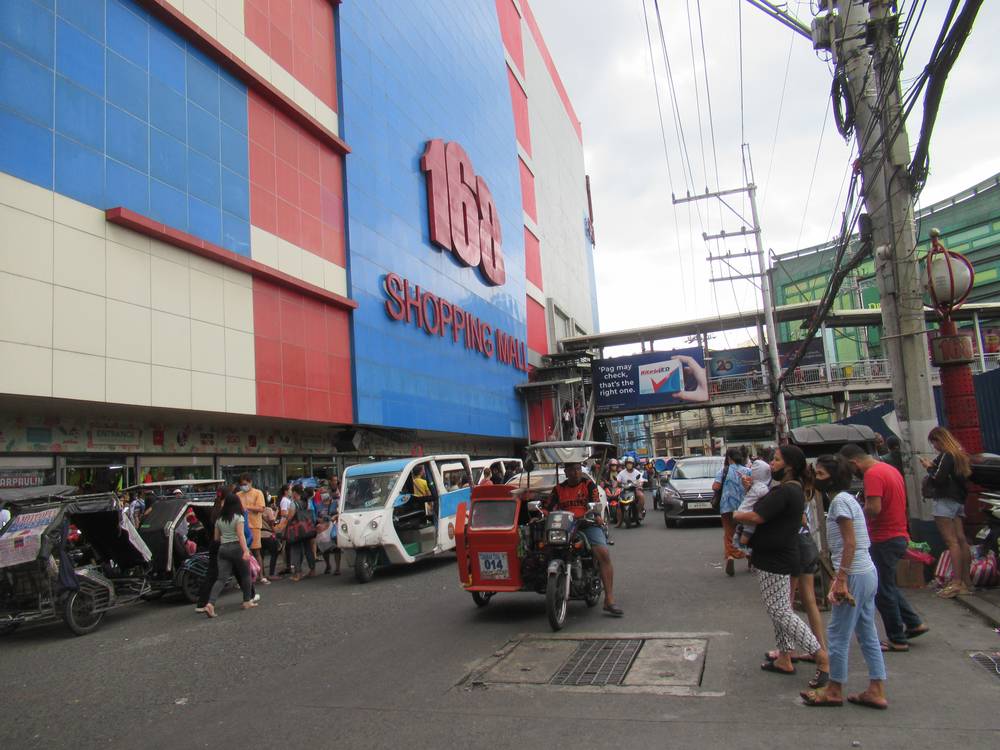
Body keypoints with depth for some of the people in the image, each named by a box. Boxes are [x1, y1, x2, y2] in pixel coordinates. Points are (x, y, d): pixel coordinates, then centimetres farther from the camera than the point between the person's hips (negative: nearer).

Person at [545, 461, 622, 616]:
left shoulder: (589, 484, 11)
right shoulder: (558, 489, 18)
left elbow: (596, 503, -2)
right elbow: (549, 508, 11)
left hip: (588, 523, -2)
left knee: (603, 554, -24)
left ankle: (609, 599, -24)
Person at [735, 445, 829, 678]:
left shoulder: (785, 491, -22)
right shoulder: (794, 489, 13)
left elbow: (757, 517, -26)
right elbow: (765, 507, 16)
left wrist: (737, 515, -9)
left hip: (774, 561, -11)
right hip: (779, 557, 11)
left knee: (781, 613, -5)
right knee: (781, 610, 17)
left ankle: (822, 657, -3)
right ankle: (784, 659, 26)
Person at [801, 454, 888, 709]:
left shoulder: (840, 501, -15)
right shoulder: (845, 499, 15)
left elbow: (850, 543, -20)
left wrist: (841, 580, -20)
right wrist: (839, 577, 17)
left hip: (855, 575, -10)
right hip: (868, 573, 10)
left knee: (838, 635, 1)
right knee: (867, 635, 14)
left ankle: (834, 691, 12)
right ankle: (876, 692, 21)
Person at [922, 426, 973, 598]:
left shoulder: (946, 456, -12)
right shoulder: (959, 455, 17)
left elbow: (938, 479, -19)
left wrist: (929, 467, -2)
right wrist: (934, 466, 12)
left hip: (945, 500, -9)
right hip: (959, 501, 9)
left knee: (951, 541, -12)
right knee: (961, 540, 9)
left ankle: (956, 583, -16)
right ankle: (966, 581, 14)